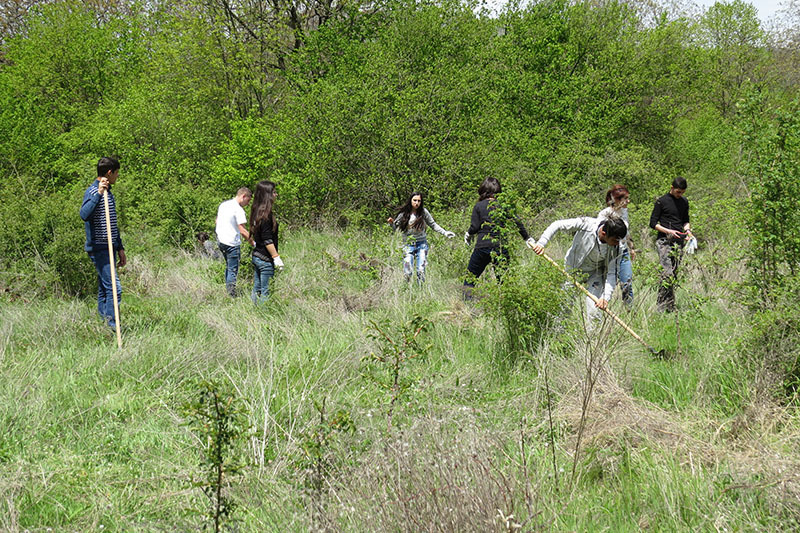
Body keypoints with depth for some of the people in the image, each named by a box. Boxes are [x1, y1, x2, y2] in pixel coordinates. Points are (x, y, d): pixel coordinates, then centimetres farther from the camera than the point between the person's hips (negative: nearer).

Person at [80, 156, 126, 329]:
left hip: (109, 248, 9)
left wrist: (120, 248, 24)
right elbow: (84, 214, -30)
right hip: (98, 248, -9)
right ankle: (112, 324, -15)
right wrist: (99, 194, -35)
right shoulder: (92, 191, -11)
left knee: (105, 288, 10)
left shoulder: (109, 193, 19)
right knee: (114, 287, -15)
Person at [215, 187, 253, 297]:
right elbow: (243, 231, -19)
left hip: (220, 240, 8)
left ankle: (228, 291, 23)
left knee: (228, 267, 20)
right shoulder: (239, 210, -16)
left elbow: (217, 221, 20)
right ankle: (231, 295, -5)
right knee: (233, 270, -4)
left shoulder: (223, 204, 9)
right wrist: (254, 243, -15)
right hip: (232, 243, -8)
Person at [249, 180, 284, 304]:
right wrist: (276, 257, -17)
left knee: (257, 289, 14)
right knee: (266, 293, -4)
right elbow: (267, 240, -20)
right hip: (265, 259, -9)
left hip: (256, 256, 9)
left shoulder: (257, 211, 10)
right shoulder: (266, 214, -18)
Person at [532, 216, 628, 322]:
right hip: (573, 268, 0)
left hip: (595, 273, 0)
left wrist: (605, 297, -33)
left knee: (594, 313, -13)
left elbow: (611, 273, -20)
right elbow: (558, 225, -21)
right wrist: (541, 243, -28)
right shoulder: (586, 224, -29)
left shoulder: (615, 247, -23)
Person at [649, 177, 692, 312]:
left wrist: (687, 229, 5)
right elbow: (653, 223, -1)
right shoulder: (662, 202, -1)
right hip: (664, 241, -6)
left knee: (674, 274, 3)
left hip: (679, 241, 6)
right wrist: (668, 231, -13)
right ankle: (661, 306, -15)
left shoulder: (684, 202, 16)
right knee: (667, 272, -17)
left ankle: (670, 307, 7)